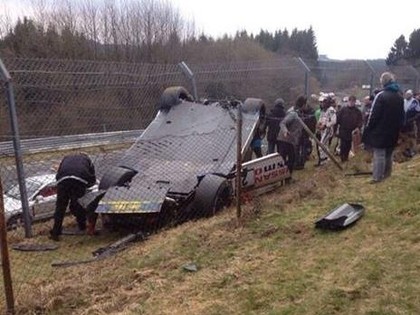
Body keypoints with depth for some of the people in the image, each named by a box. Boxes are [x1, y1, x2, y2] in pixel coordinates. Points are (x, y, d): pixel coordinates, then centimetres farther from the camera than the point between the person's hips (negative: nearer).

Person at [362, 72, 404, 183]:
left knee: (379, 154, -3)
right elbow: (402, 116, 14)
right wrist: (397, 128, 21)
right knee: (388, 153, 19)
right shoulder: (400, 97, 8)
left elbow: (374, 115, -18)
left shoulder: (381, 95, -17)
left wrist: (368, 129, -10)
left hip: (380, 131, -7)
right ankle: (387, 173, 30)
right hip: (393, 131, 7)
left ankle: (377, 176, -2)